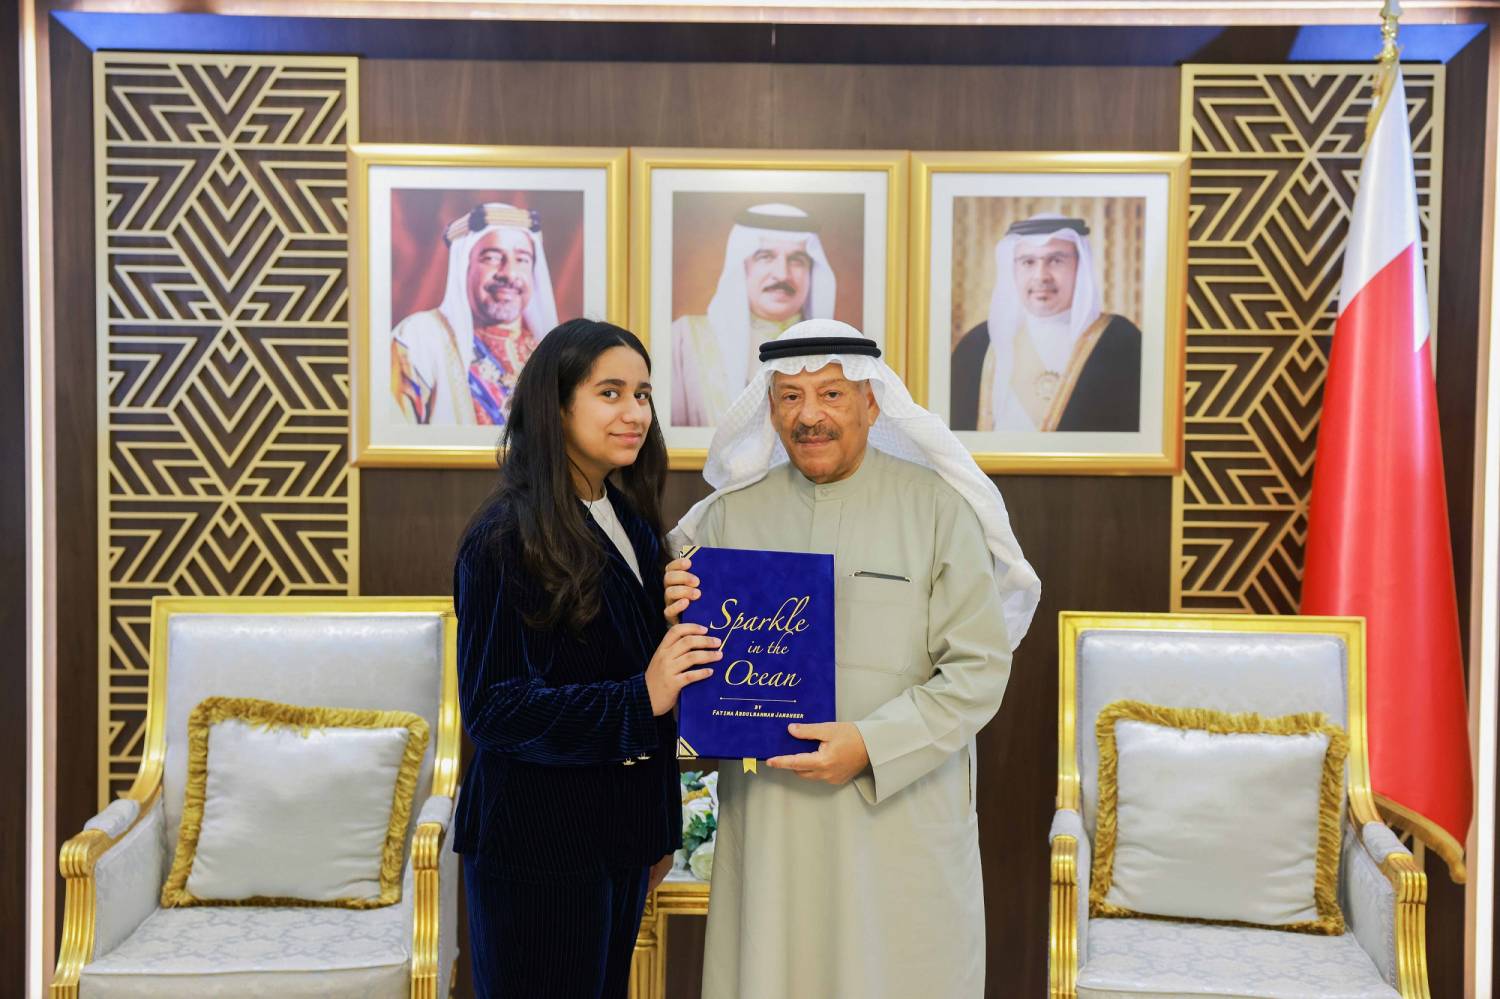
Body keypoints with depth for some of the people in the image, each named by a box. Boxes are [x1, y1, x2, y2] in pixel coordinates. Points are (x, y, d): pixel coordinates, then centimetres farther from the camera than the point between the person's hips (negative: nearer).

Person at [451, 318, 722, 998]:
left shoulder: (635, 527, 9)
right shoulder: (507, 538, -14)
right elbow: (492, 708, -18)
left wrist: (659, 829, 14)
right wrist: (639, 699, -27)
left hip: (620, 836, 7)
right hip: (537, 845, -7)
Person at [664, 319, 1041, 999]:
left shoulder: (937, 508, -2)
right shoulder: (730, 514, 6)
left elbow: (980, 668, -6)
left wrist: (872, 745, -18)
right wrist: (679, 620, -9)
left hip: (900, 815, -2)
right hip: (766, 816, 2)